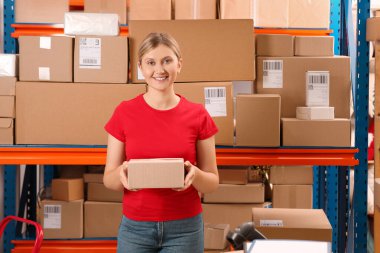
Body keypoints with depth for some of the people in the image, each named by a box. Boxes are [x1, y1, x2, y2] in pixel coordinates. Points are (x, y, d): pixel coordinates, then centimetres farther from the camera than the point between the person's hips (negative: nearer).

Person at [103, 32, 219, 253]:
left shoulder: (198, 115, -3)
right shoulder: (124, 113, -3)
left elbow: (212, 183, 2)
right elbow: (109, 180, 2)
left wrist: (195, 174, -19)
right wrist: (122, 173, -20)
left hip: (184, 227, 0)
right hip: (136, 227, 0)